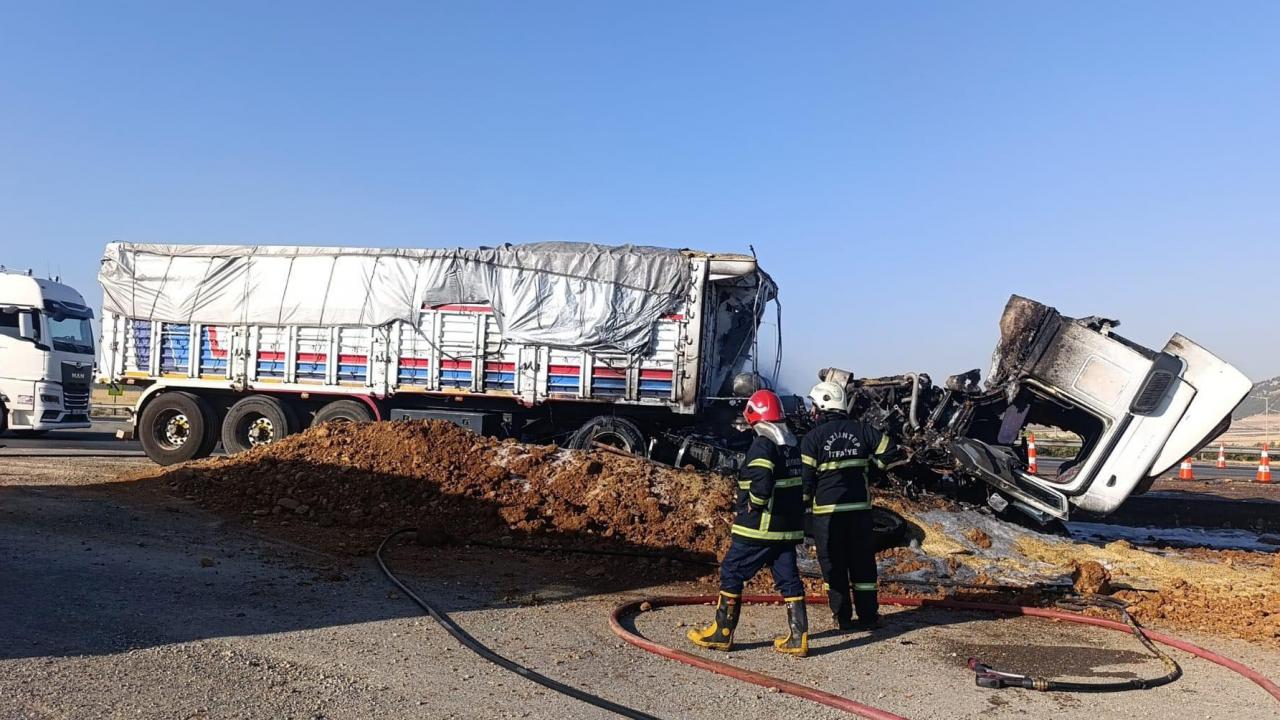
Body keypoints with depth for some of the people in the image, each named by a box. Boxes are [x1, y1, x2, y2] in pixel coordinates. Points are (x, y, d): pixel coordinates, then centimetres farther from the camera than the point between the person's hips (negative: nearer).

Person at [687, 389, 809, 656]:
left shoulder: (763, 444, -16)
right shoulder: (792, 444, 10)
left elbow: (761, 483, -28)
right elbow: (800, 481, 14)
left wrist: (753, 503, -11)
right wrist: (788, 508, 14)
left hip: (758, 527, -8)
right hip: (788, 527, 8)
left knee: (732, 574, 4)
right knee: (789, 579, 10)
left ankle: (721, 633, 12)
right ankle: (798, 638, 10)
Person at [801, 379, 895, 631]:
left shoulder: (814, 436, -8)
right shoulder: (862, 430, 2)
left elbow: (806, 478, -8)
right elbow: (890, 454, 2)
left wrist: (804, 506, 5)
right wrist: (870, 477, 15)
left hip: (827, 510, -3)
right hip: (860, 507, 3)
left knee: (833, 564, 8)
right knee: (863, 562, 13)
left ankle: (842, 617, 13)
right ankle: (868, 615, 19)